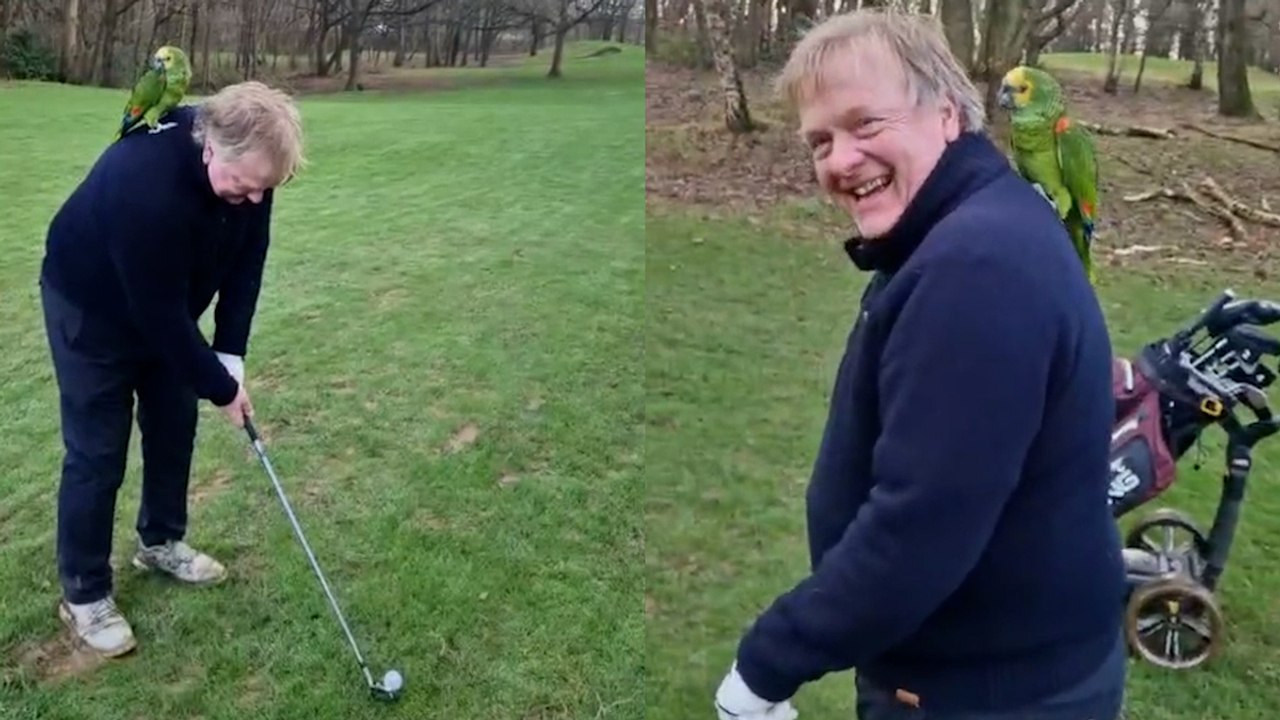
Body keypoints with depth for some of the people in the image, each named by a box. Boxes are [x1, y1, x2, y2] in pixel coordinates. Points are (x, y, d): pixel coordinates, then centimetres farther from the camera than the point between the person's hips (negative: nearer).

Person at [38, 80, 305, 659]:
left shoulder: (246, 167, -21)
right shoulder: (147, 187, -42)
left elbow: (247, 258, -9)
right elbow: (161, 314, -33)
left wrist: (230, 356, -14)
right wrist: (220, 388, -23)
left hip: (165, 306, 7)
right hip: (91, 306, -7)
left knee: (174, 422, 13)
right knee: (97, 450, -2)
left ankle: (160, 542, 34)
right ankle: (82, 593, 13)